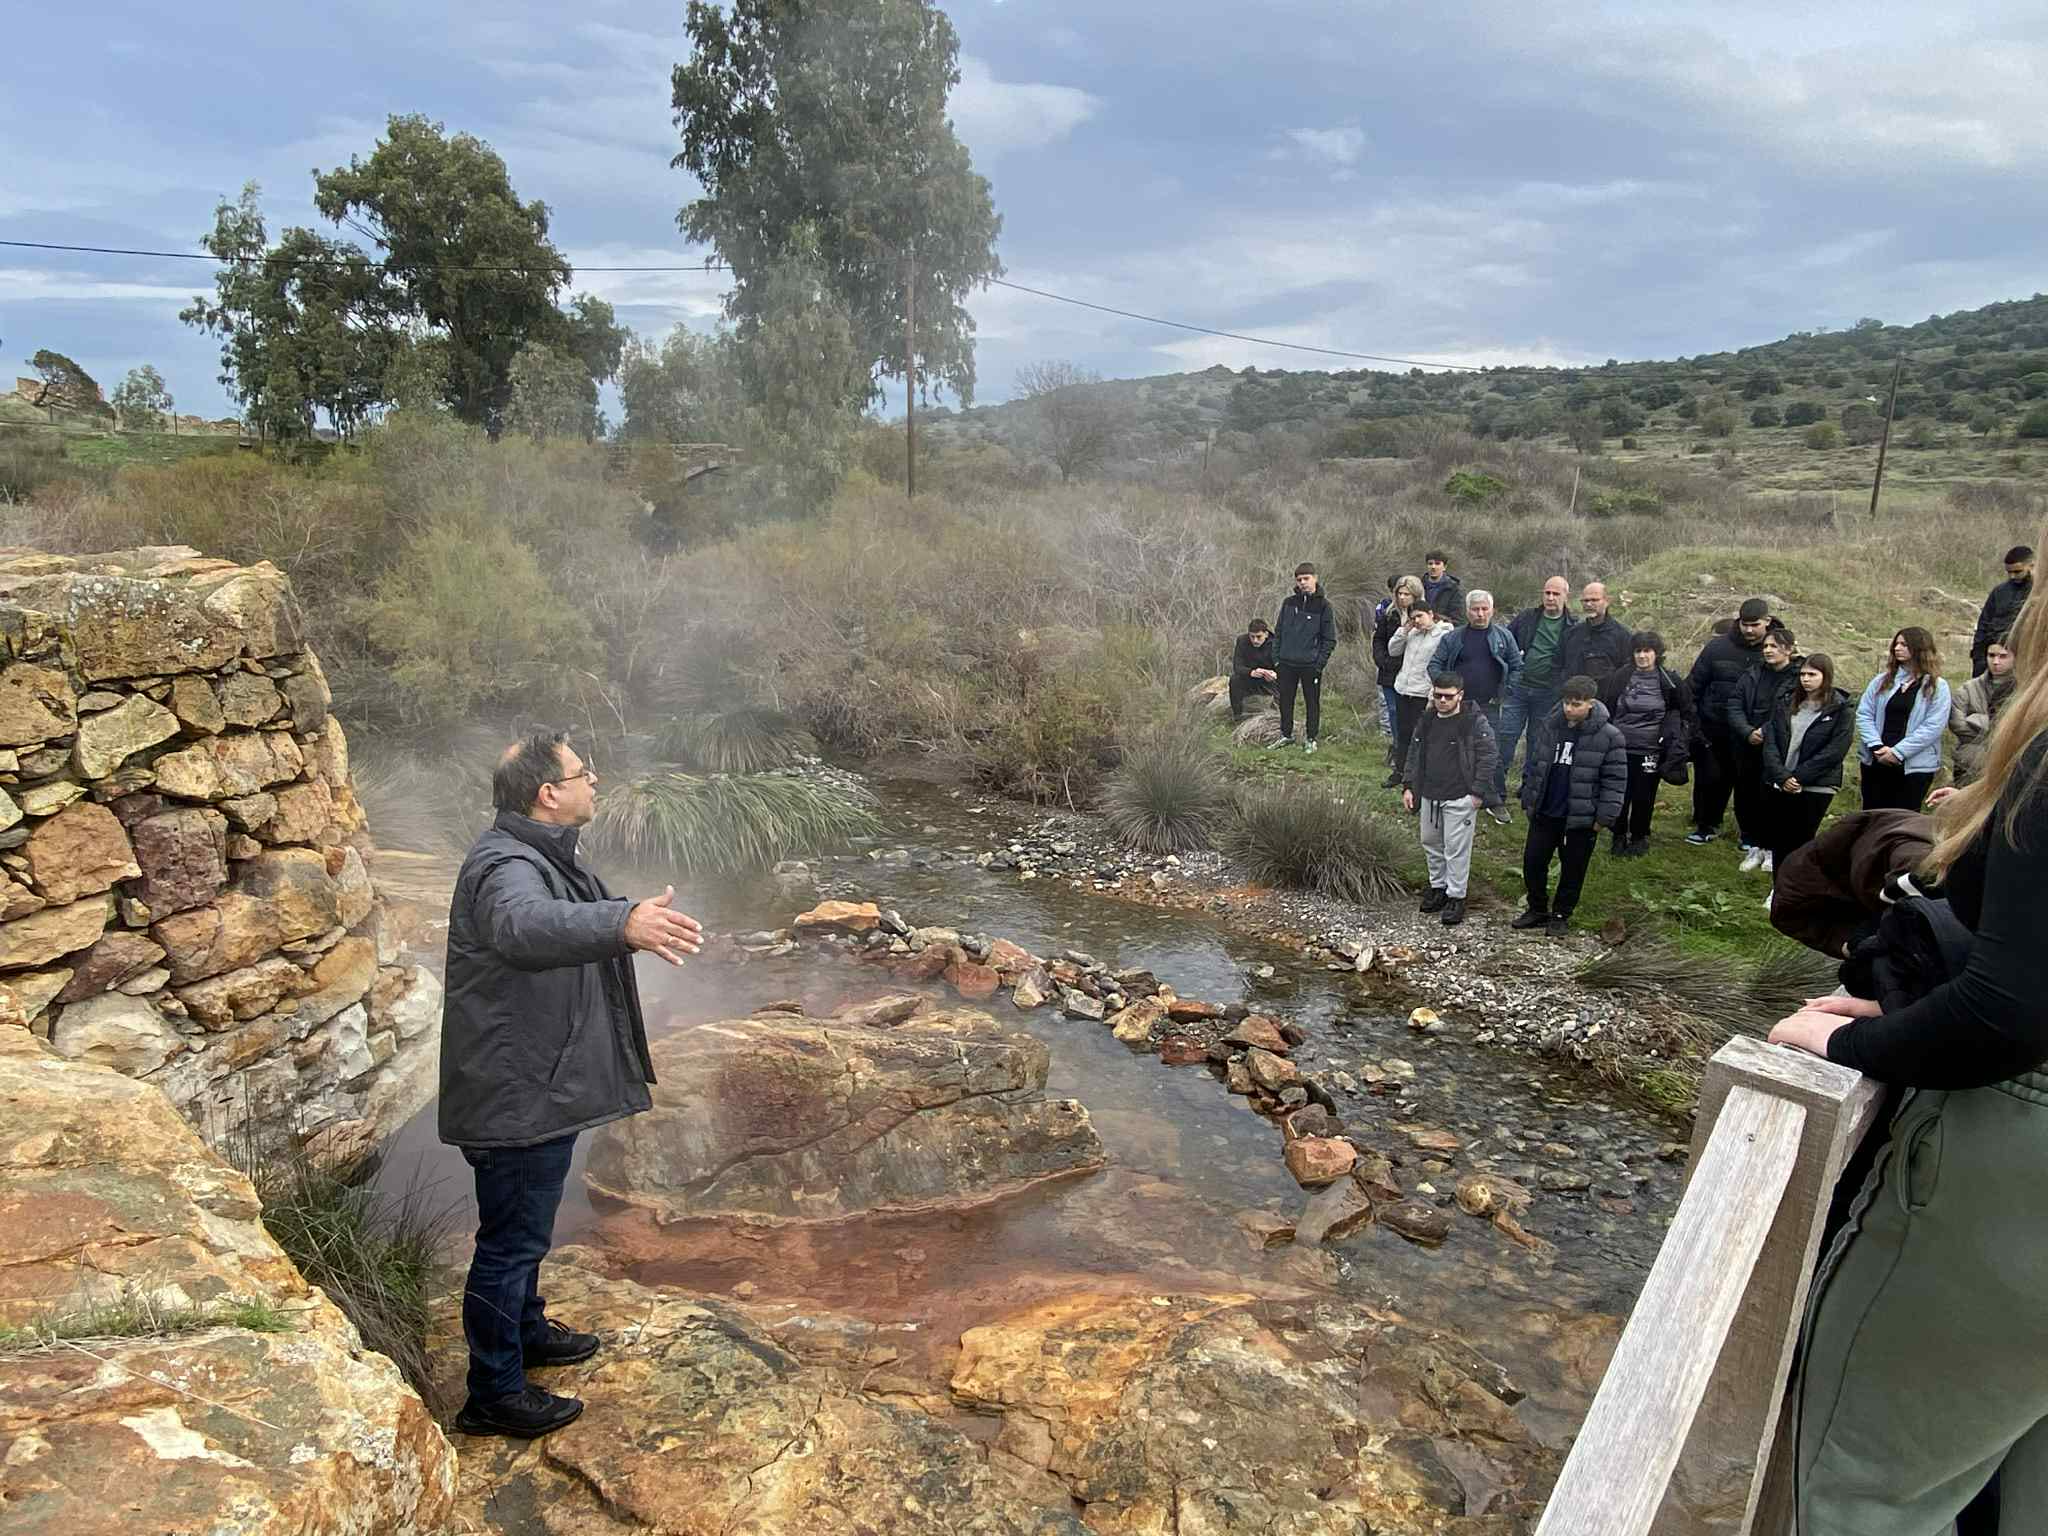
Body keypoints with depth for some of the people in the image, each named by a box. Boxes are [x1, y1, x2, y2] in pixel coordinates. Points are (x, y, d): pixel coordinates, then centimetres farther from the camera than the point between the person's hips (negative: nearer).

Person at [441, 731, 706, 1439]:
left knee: (524, 1228, 27)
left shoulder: (539, 855, 10)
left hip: (537, 1087, 11)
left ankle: (526, 1329, 47)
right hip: (515, 1096, -11)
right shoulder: (505, 867, -26)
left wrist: (635, 915, 48)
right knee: (511, 1239, 4)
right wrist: (622, 924, -68)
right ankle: (494, 1395, 19)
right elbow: (528, 926, -51)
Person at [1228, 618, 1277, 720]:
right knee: (1235, 679, -30)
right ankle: (1237, 713, -11)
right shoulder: (1242, 640, -14)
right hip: (1248, 680, 0)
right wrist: (1252, 672, -43)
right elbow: (1237, 666, -21)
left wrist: (1274, 674, -41)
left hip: (1267, 682, 0)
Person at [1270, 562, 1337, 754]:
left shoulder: (1323, 605, -3)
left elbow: (1330, 639, -3)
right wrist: (1276, 657, 4)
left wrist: (1320, 663, -10)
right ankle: (1286, 735, 26)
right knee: (1285, 700, 11)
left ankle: (1311, 739, 17)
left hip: (1310, 665, -3)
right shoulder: (1289, 602, 7)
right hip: (1287, 664, 3)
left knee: (1312, 702, 6)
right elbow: (1278, 632, 11)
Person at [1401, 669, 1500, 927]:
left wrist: (1478, 792, -14)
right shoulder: (1427, 721, 8)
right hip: (1429, 796, 7)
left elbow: (1488, 757, -11)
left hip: (1459, 799, -7)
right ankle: (1438, 886, 34)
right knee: (1430, 843, 17)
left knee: (1456, 848, -2)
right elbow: (1414, 754, 15)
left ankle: (1456, 896, 9)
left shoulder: (1476, 722, -11)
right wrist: (1408, 786, 9)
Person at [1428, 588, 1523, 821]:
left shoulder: (1503, 636, 5)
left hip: (1490, 707, -1)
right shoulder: (1454, 638, 5)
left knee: (1494, 755, -4)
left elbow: (1517, 667, 7)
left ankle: (1497, 802, 6)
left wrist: (1506, 693, -2)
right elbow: (1436, 665, 8)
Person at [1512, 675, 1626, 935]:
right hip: (1544, 814, 4)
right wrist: (1528, 800, 8)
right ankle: (1537, 909, 25)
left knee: (1573, 869, 9)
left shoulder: (1608, 737, -12)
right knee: (1532, 861, 7)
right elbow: (1532, 764, 10)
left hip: (1581, 818, -3)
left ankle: (1561, 914, 26)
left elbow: (1615, 781, -9)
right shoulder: (1549, 726, -1)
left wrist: (1604, 817, -11)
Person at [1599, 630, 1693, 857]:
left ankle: (1639, 837, 27)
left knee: (1643, 799, 6)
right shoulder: (1618, 679, 1)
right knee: (1618, 796, 1)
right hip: (1620, 748, 1)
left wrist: (1679, 747, 6)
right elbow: (1604, 711, 10)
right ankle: (1619, 836, 20)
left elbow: (1687, 716, 11)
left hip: (1650, 752, -1)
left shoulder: (1671, 683, 0)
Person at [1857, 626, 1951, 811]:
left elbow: (1933, 726, -11)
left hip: (1915, 766, -3)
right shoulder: (1882, 681, 8)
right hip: (1875, 762, 3)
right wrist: (1877, 746, -13)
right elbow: (1863, 714, 2)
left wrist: (1897, 751, -17)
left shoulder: (1937, 687, -2)